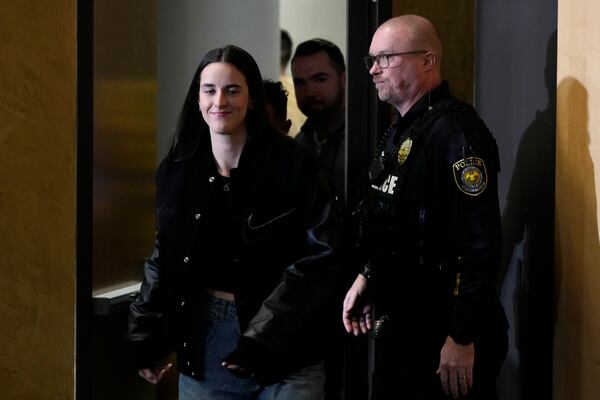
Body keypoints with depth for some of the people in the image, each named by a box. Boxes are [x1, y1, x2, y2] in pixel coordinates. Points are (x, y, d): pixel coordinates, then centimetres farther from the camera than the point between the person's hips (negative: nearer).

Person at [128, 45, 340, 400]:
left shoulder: (292, 164, -8)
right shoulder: (178, 170, 6)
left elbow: (322, 256, -12)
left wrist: (264, 336, -18)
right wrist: (146, 339, 9)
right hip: (203, 349, 4)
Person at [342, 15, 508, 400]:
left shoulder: (456, 132, -19)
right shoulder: (401, 131, 13)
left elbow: (480, 243, -24)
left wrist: (463, 338, -25)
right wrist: (367, 278, 16)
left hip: (444, 339, -10)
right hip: (398, 327, 10)